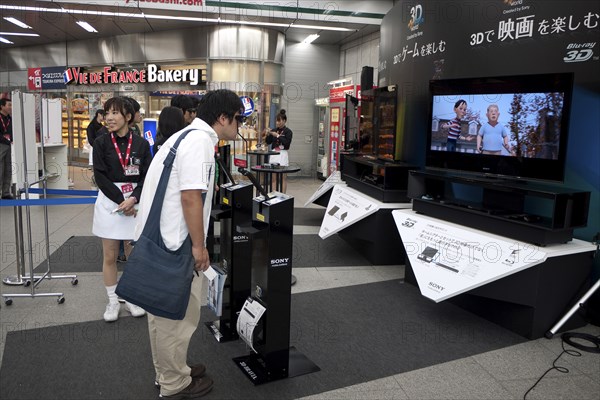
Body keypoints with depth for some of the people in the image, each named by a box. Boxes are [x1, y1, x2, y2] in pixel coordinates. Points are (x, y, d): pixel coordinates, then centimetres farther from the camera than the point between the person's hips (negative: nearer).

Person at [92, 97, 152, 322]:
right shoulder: (101, 143, 0)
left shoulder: (141, 144, 0)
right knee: (109, 256, 6)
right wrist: (120, 201, -14)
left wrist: (133, 199, -17)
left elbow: (147, 176, -2)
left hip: (135, 203, 0)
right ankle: (113, 302, 21)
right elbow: (100, 176, -6)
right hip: (109, 202, 0)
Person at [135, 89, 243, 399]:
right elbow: (191, 197, -23)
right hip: (173, 244, -10)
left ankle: (167, 371, 38)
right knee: (179, 315, 5)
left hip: (157, 238, 10)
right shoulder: (200, 141, -17)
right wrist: (199, 246, -15)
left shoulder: (188, 136, 16)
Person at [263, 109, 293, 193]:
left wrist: (278, 136, -15)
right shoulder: (275, 130, 11)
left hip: (282, 154, -5)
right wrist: (267, 135, -7)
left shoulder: (288, 131, -3)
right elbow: (268, 142, 11)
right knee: (273, 176, 6)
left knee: (283, 177, -1)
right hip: (274, 154, 5)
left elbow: (287, 143, -15)